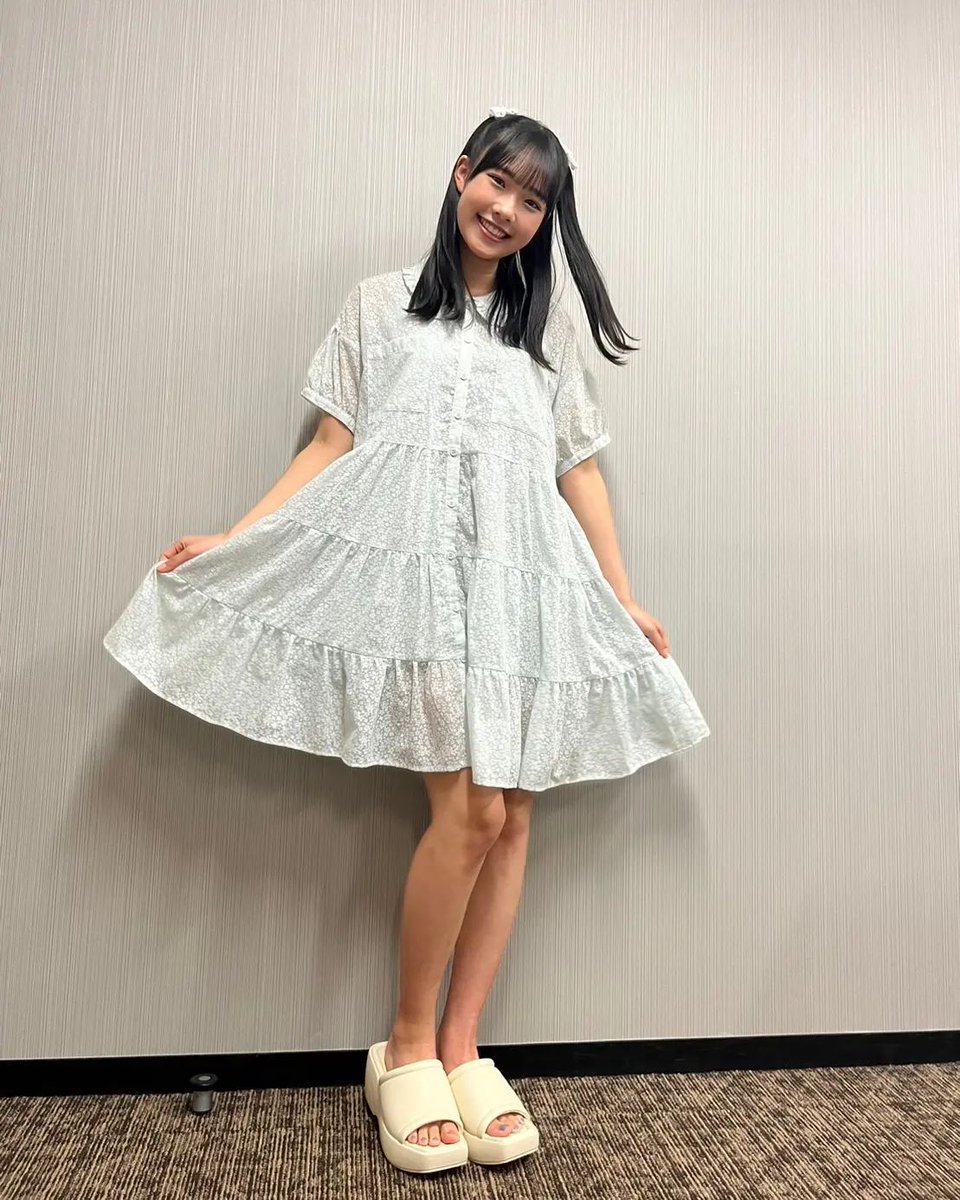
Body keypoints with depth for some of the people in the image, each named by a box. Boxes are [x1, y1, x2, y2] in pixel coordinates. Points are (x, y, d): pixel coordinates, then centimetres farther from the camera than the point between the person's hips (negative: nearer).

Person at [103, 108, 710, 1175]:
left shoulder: (549, 325, 22)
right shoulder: (380, 303, 17)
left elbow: (579, 470, 18)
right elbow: (332, 446, 10)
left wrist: (626, 601, 13)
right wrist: (232, 541, -1)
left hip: (522, 577, 4)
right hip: (414, 564, -3)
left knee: (511, 816, -3)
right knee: (470, 809, -15)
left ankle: (460, 1047, 13)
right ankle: (407, 1046, 6)